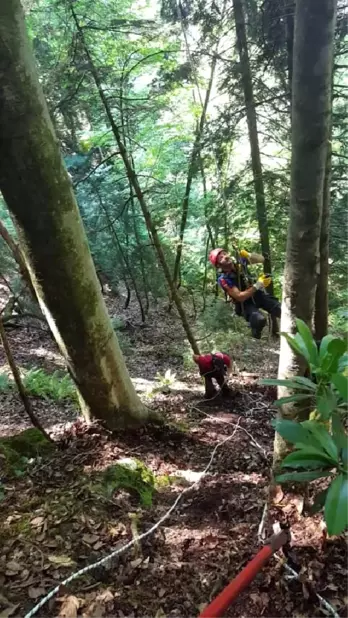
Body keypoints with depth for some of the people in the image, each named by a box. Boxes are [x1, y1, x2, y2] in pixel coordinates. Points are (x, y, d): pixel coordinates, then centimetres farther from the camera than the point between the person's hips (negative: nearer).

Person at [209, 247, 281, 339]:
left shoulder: (239, 261, -10)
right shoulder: (223, 279, -24)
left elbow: (261, 259, -1)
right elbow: (240, 297, -27)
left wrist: (248, 255, -22)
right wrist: (258, 285, -30)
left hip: (258, 294, 5)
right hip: (246, 303, -5)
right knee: (260, 319, -33)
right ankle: (256, 339, -2)